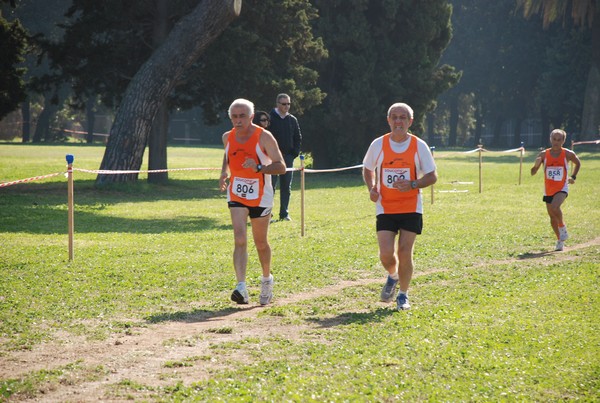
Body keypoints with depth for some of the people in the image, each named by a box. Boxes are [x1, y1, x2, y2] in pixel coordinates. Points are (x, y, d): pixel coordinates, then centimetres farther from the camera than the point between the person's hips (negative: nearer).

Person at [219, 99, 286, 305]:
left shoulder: (264, 137, -14)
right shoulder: (228, 137, 0)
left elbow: (281, 166, -16)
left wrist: (259, 167, -32)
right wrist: (224, 173, 3)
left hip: (260, 197, -2)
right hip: (236, 195, 2)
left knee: (261, 244, 11)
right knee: (240, 240, -15)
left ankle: (267, 279, 37)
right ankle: (241, 288, -24)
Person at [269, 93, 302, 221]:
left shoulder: (292, 120, 10)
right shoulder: (270, 118, -4)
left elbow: (298, 138, 17)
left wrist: (295, 153, 4)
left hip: (288, 157, 4)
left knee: (286, 187, 6)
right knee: (270, 185, -6)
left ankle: (284, 214, 11)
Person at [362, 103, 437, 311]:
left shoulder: (419, 146, -3)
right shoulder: (378, 144, 0)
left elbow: (432, 176, 1)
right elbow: (367, 169, 16)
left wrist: (412, 184, -17)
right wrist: (372, 188, -3)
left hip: (411, 208, -1)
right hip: (385, 208, 1)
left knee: (404, 253, -5)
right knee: (386, 254, -8)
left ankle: (403, 295, 15)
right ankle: (392, 277, 27)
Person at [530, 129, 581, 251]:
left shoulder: (568, 154, -6)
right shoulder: (544, 154, -4)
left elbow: (578, 163, 16)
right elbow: (533, 172, -3)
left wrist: (573, 177, 5)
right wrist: (537, 164, -23)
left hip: (562, 188, -3)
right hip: (548, 190, 3)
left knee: (554, 207, -30)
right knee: (552, 217, 10)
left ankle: (562, 227, -6)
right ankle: (560, 240, 28)